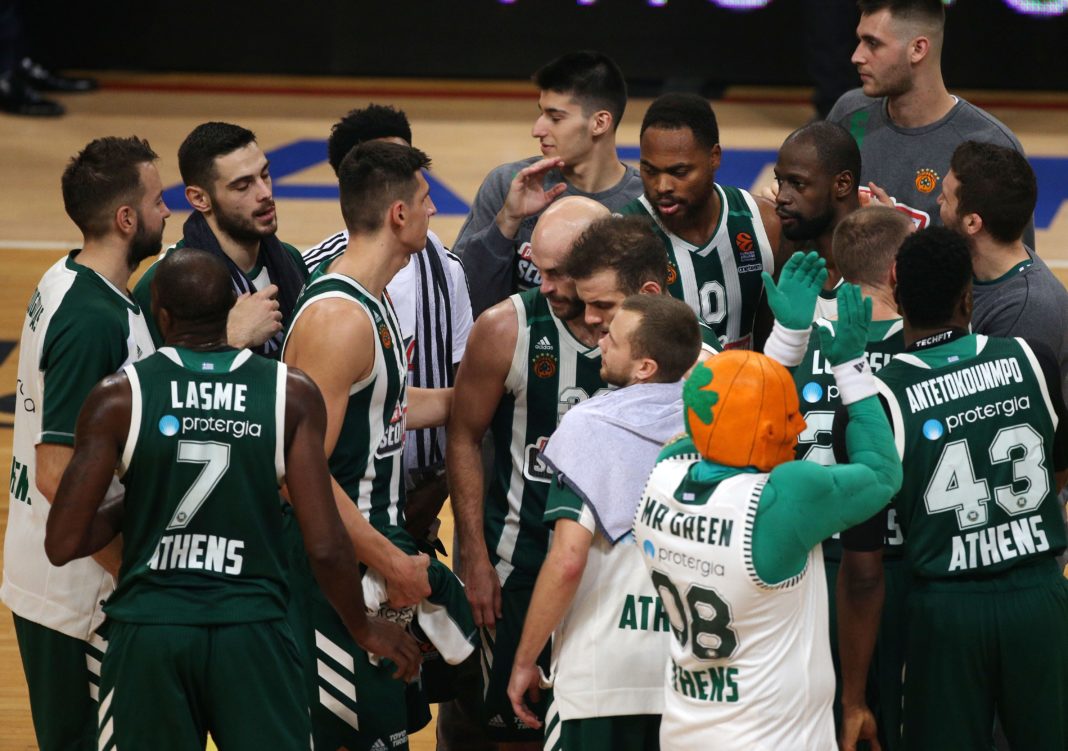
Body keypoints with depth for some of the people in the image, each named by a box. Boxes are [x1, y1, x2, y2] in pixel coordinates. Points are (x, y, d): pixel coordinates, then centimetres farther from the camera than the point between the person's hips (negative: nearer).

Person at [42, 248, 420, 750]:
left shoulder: (119, 397, -6)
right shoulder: (292, 395, -3)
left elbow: (63, 545, -7)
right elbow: (325, 546, -6)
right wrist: (364, 629, 11)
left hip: (148, 628, 0)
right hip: (252, 628, 0)